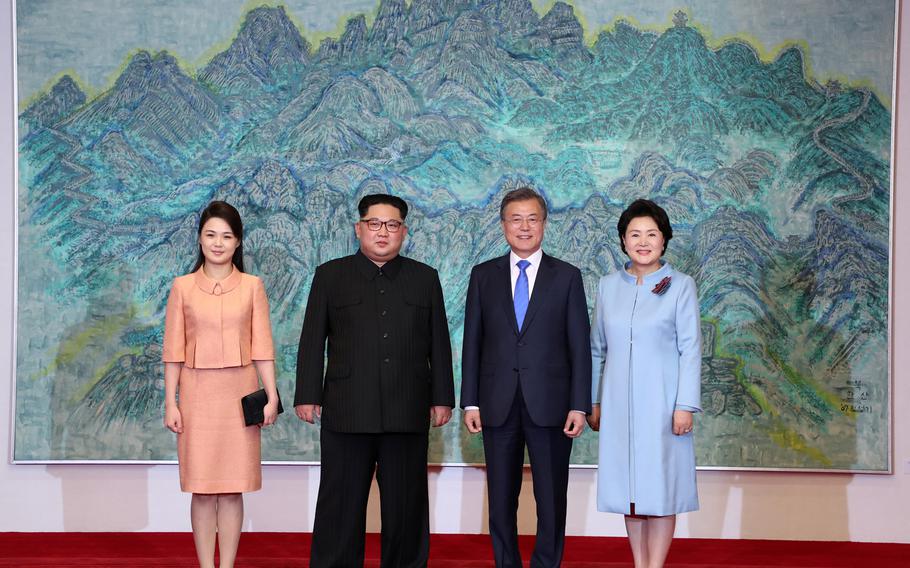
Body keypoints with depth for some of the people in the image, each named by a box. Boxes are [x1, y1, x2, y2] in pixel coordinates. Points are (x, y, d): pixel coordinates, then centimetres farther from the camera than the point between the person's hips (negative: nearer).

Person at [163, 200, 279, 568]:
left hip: (239, 394, 0)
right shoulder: (183, 287, 2)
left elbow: (262, 346, 2)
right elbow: (174, 350, 3)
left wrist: (272, 396, -4)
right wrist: (170, 403, -1)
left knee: (232, 489, 4)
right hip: (198, 394, 0)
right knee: (202, 489, 3)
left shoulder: (252, 287, 3)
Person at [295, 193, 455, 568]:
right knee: (341, 504, 3)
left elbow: (439, 343, 10)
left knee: (406, 503, 7)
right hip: (346, 411, -1)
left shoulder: (425, 278, 11)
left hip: (408, 412, 1)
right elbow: (312, 341, 5)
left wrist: (442, 398, 5)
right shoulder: (331, 276, 7)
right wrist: (307, 395, -1)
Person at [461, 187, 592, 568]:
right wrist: (470, 402, 1)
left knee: (551, 499, 3)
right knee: (501, 500, 8)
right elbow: (472, 343, 7)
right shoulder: (483, 276, 8)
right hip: (498, 406, 2)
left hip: (549, 405, -1)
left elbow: (580, 345, 1)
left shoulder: (567, 277, 4)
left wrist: (579, 406, -5)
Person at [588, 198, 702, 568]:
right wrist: (593, 402, 10)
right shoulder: (608, 286, 7)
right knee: (628, 486, 7)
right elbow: (597, 349, 12)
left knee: (660, 486, 0)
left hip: (660, 400, -3)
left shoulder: (680, 286, -2)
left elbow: (690, 349, -5)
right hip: (619, 402, 3)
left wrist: (685, 405, -11)